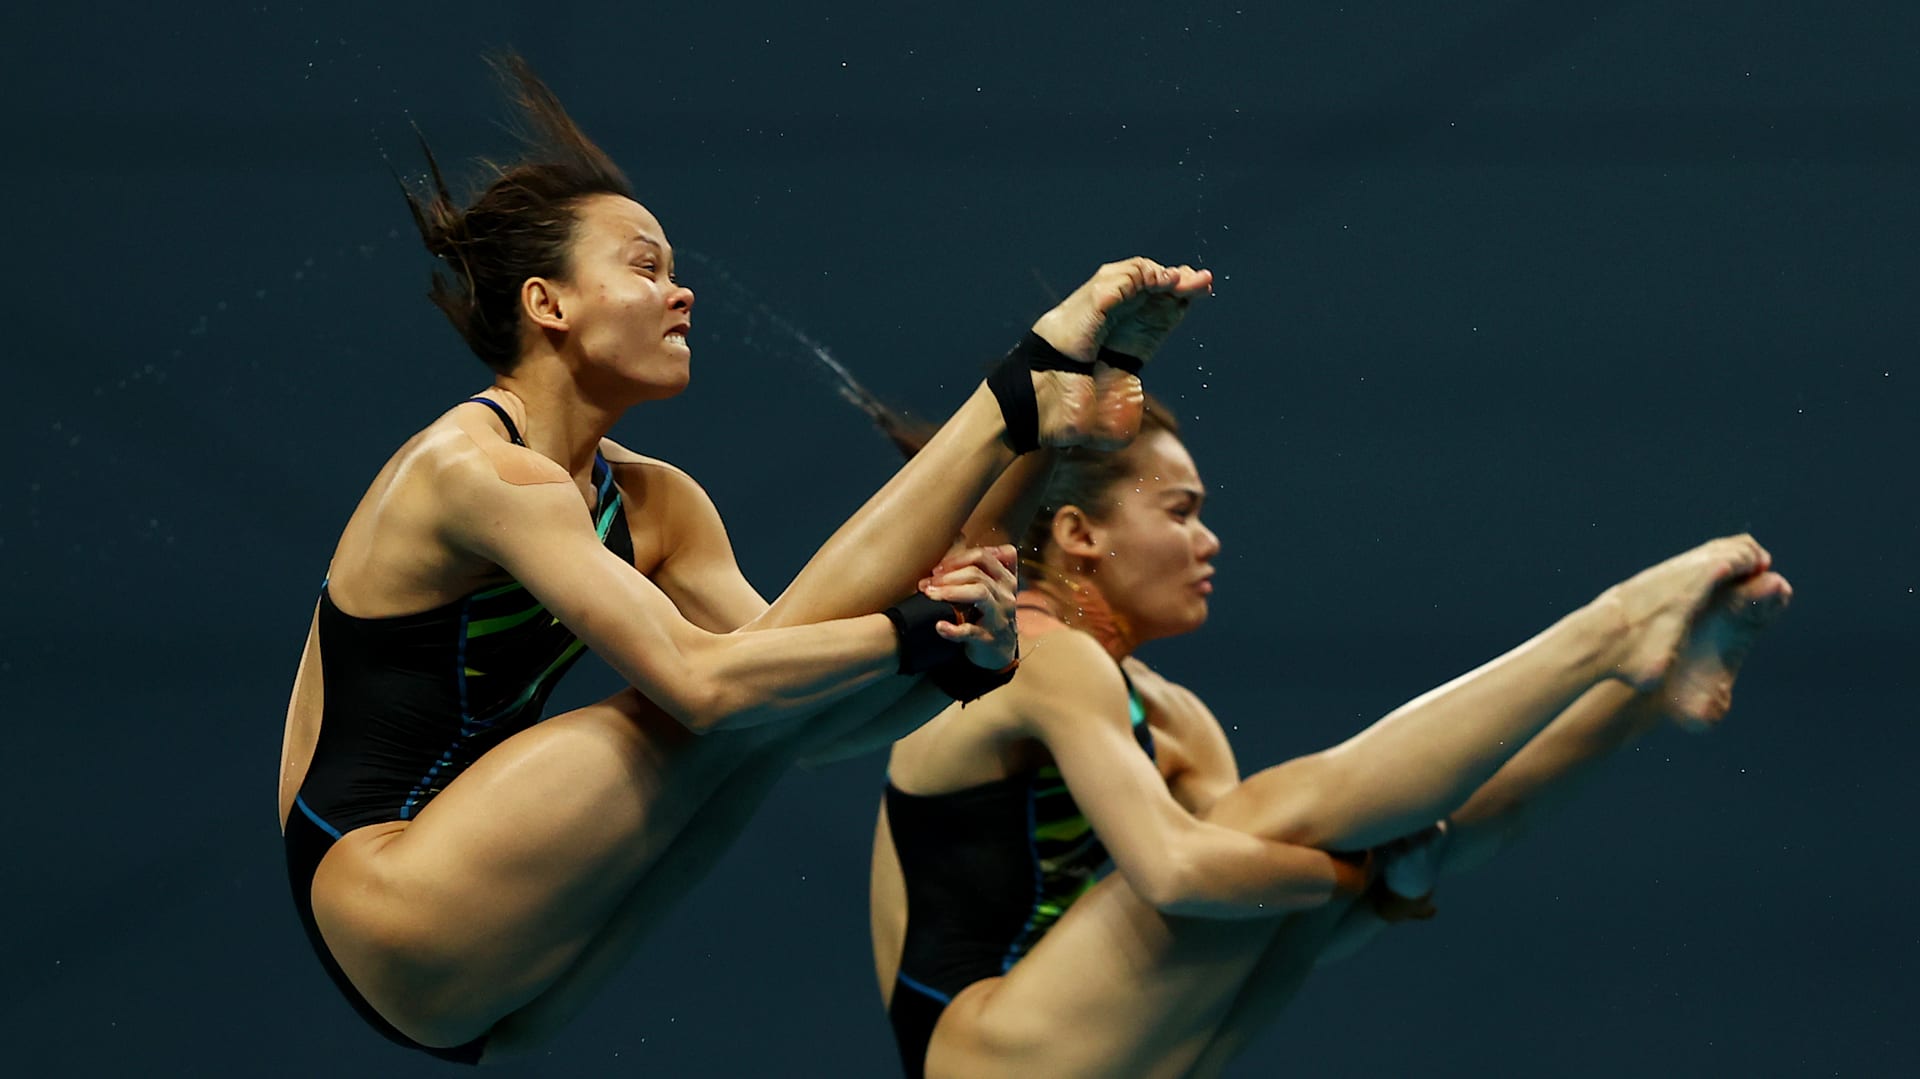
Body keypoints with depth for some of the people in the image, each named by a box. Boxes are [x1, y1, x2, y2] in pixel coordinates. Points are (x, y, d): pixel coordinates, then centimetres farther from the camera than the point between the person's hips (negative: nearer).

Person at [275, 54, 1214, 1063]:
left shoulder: (652, 504, 12)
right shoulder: (477, 469, -15)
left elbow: (808, 718, 4)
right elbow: (696, 680, -25)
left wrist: (962, 647, -14)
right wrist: (921, 633, -20)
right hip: (386, 905, -8)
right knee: (751, 683, -15)